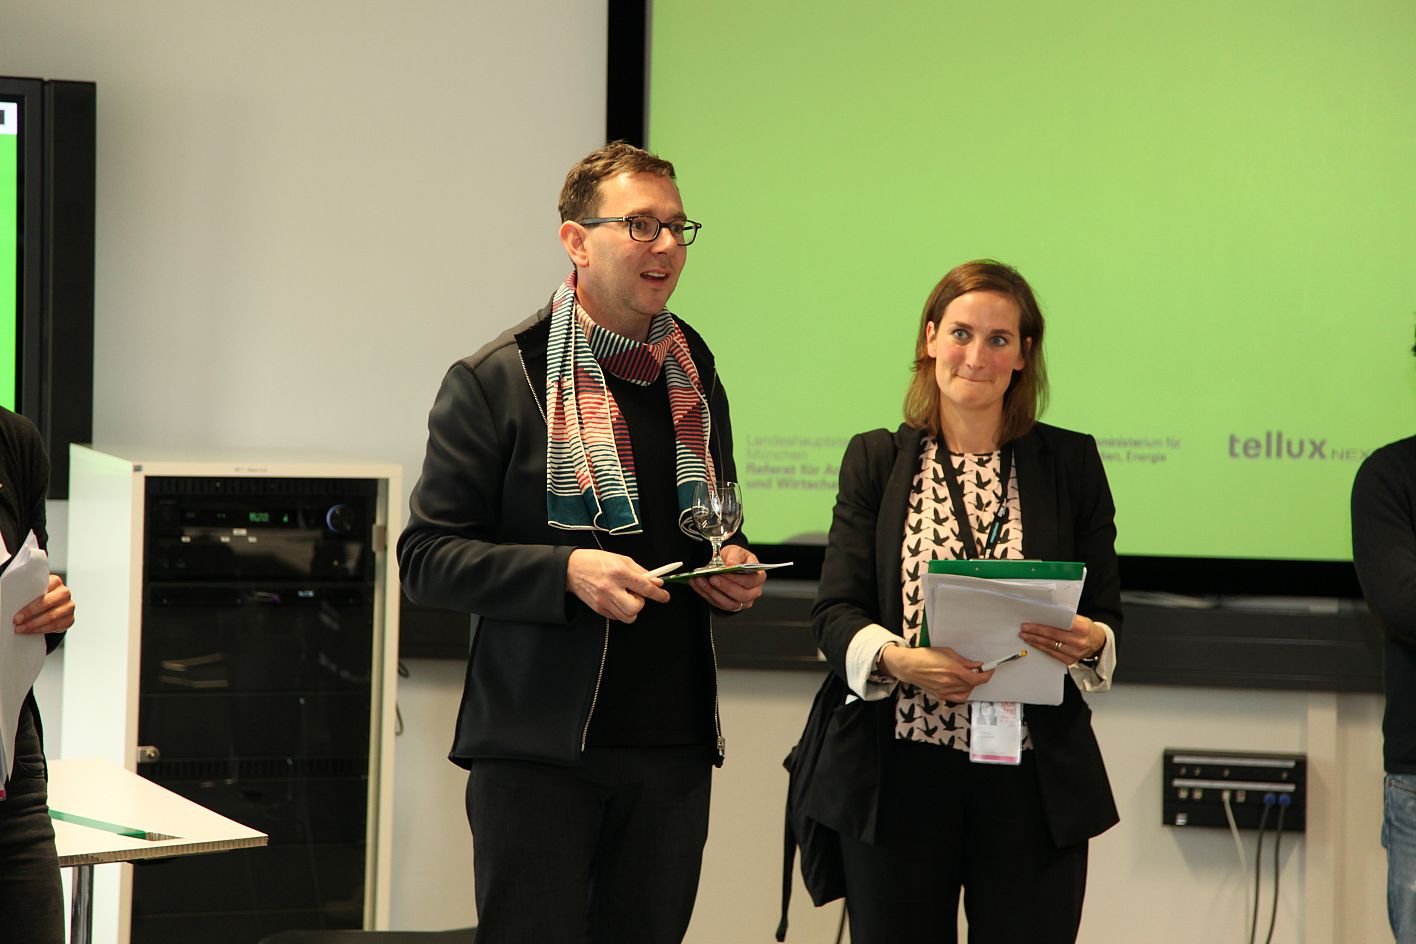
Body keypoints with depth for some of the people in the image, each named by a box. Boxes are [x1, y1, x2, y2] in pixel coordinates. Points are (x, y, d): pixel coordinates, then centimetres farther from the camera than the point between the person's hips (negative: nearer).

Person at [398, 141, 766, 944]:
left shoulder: (699, 380, 14)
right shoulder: (496, 380, -4)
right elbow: (427, 559, -6)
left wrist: (735, 575, 3)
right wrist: (567, 571, -19)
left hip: (674, 746, 5)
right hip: (539, 747, -5)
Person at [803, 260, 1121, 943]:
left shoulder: (1071, 463, 8)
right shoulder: (875, 460, 8)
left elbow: (1106, 615, 8)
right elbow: (834, 611, 1)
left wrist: (1088, 642, -15)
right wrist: (895, 658, -19)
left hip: (1032, 781, 0)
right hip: (897, 777, 0)